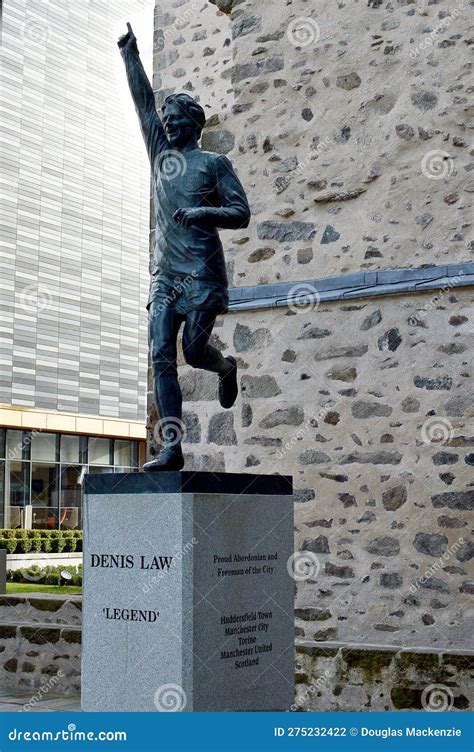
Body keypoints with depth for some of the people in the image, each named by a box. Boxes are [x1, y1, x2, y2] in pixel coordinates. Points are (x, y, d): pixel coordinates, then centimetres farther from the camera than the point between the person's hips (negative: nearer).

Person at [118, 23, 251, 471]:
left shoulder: (214, 163, 5)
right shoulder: (160, 153, 18)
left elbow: (241, 214, -1)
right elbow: (144, 104, 20)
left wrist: (204, 213, -18)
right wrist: (130, 55, 19)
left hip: (202, 274, -4)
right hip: (164, 276, 4)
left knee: (194, 351, -6)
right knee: (161, 358, -7)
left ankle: (226, 368, 32)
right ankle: (172, 449, -9)